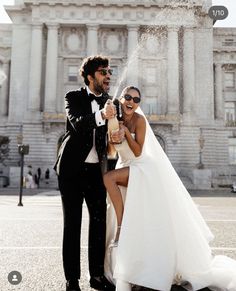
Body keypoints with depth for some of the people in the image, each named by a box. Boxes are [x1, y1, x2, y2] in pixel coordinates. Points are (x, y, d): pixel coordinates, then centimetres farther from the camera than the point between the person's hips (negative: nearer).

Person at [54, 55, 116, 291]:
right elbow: (77, 123, -21)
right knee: (72, 223, 2)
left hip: (96, 169, 4)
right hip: (72, 168, -4)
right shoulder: (74, 97, -3)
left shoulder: (110, 102, 8)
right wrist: (101, 115, -40)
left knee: (99, 220, 6)